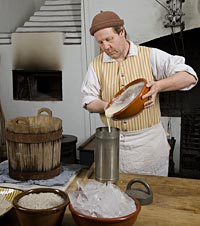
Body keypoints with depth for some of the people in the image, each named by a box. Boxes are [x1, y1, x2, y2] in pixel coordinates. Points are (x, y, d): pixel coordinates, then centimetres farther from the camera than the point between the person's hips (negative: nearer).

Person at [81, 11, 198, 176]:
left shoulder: (150, 56, -5)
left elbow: (189, 76, -10)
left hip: (149, 140, -2)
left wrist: (159, 86, -26)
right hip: (113, 142, 2)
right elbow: (89, 101, 5)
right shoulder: (96, 64, 4)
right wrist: (105, 106, -16)